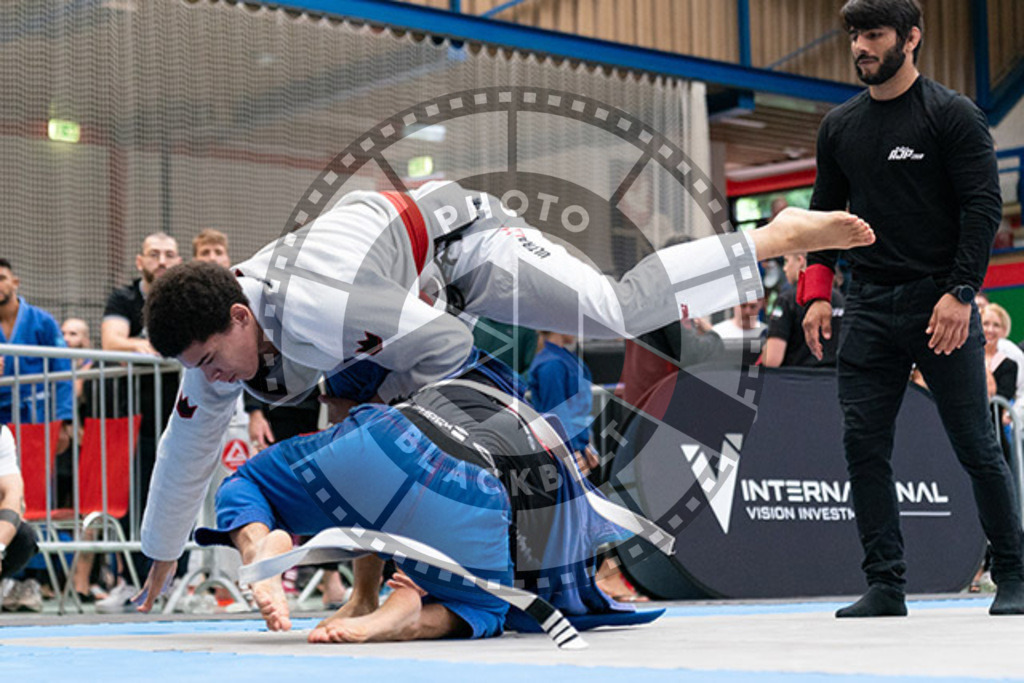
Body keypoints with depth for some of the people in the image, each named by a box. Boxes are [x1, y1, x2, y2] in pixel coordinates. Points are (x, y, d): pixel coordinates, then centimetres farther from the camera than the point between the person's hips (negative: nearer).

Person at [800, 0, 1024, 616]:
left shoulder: (954, 115, -3)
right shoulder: (840, 126, 12)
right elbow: (826, 212, 18)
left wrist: (960, 292, -17)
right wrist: (817, 293, 5)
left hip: (941, 303, -5)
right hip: (869, 306, 5)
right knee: (864, 444, -2)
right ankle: (885, 585, 4)